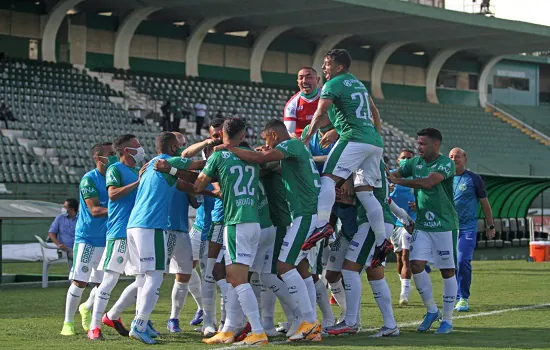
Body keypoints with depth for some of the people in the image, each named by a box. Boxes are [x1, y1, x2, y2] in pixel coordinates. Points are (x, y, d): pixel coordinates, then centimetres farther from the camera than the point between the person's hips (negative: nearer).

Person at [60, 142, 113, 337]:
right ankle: (68, 322, 5)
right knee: (80, 281, -7)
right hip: (87, 238, -6)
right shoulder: (89, 180, -12)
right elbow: (94, 210, -20)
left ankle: (86, 308, 35)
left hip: (107, 239, 6)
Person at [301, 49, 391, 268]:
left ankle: (322, 224, -35)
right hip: (375, 142, 8)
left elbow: (320, 115, -7)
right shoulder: (359, 84, 26)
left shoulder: (333, 85, 0)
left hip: (354, 140, -8)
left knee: (329, 178, -16)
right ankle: (381, 241, 3)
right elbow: (374, 114, 33)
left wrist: (306, 139, -2)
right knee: (365, 190, 8)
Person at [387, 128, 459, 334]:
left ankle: (447, 319, 9)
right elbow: (393, 174, 3)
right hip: (422, 224, 5)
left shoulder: (445, 163, -11)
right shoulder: (415, 162, 9)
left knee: (447, 271, 1)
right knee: (416, 265, -6)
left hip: (444, 225, -5)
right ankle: (431, 310, 11)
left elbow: (428, 182, -26)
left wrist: (398, 181, -24)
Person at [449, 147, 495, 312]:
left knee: (463, 261, -15)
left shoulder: (473, 179, 1)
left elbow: (484, 203, 8)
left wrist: (491, 226, 9)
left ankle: (464, 298, -7)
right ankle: (455, 297, 17)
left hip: (468, 227, -3)